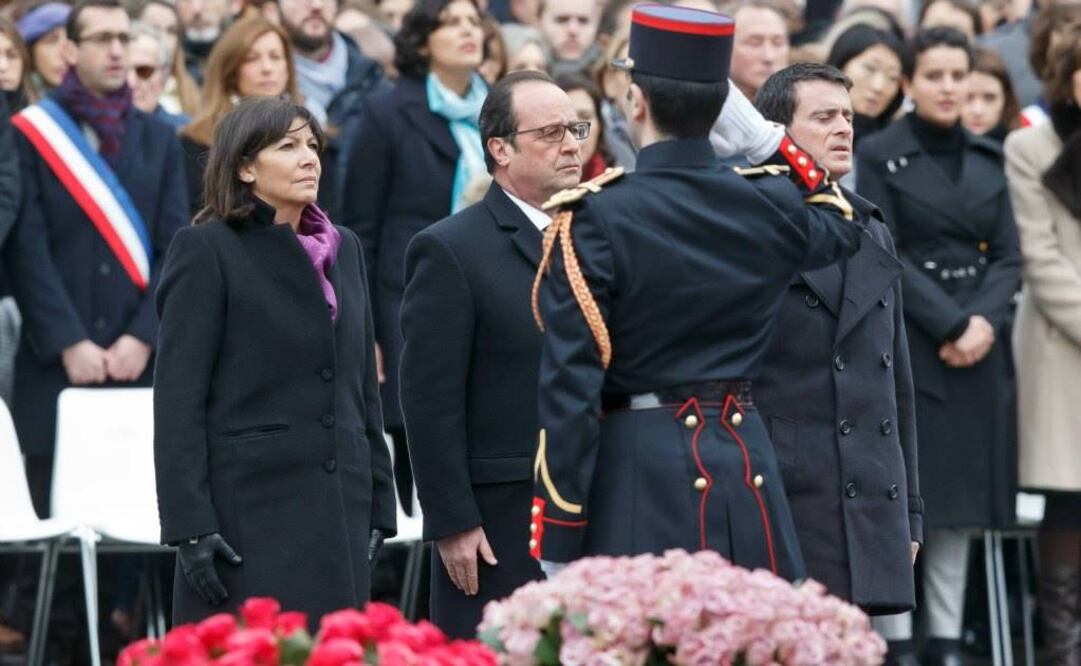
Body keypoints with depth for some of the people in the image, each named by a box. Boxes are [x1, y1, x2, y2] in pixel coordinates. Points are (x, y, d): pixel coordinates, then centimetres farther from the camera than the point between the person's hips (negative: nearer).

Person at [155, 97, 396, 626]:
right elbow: (178, 399, -8)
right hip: (250, 514, -6)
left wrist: (378, 505, 14)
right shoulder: (205, 250, -4)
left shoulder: (343, 249, 16)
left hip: (339, 513, 6)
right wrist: (189, 524, -15)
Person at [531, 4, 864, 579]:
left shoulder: (594, 220, -9)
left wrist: (556, 550, -6)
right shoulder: (772, 207, 3)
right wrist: (759, 134, 22)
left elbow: (571, 387, -11)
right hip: (746, 467, 4)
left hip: (638, 474, -4)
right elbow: (839, 222, 31)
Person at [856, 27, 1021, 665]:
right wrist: (948, 324, -16)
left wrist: (983, 321, -11)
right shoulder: (879, 155, -2)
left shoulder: (989, 157, 11)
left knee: (961, 496, 5)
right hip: (907, 341, -5)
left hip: (981, 343, 5)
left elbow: (1008, 255, 7)